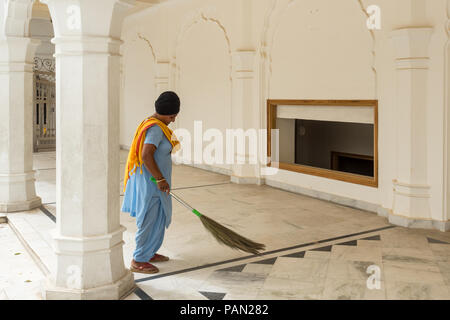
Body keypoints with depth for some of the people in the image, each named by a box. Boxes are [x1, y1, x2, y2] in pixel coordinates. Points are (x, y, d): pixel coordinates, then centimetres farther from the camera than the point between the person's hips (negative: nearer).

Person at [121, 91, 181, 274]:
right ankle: (138, 261, 8)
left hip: (151, 179, 11)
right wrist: (161, 179, -26)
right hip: (151, 180, -11)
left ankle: (149, 253, 32)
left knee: (159, 217, 19)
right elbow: (146, 156, -30)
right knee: (150, 220, -3)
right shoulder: (156, 128, -21)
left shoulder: (150, 123, 11)